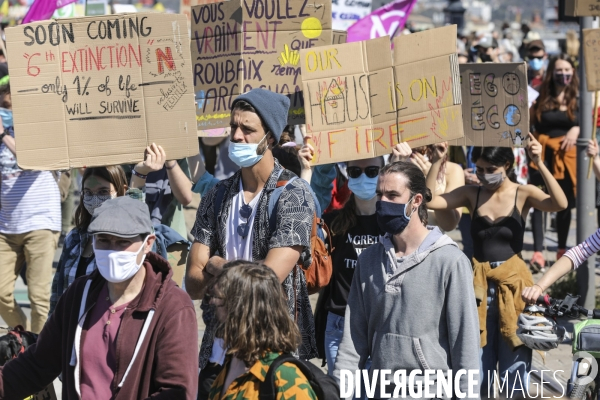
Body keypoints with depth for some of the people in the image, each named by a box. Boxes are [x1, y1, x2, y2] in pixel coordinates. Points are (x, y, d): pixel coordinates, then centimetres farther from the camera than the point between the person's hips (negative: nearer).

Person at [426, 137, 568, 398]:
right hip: (479, 287, 2)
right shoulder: (472, 195, 3)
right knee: (477, 369, 9)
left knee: (514, 370, 3)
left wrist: (540, 165, -30)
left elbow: (560, 204, -21)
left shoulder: (523, 194, -4)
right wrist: (437, 162, -15)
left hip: (512, 286, -2)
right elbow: (429, 200, -6)